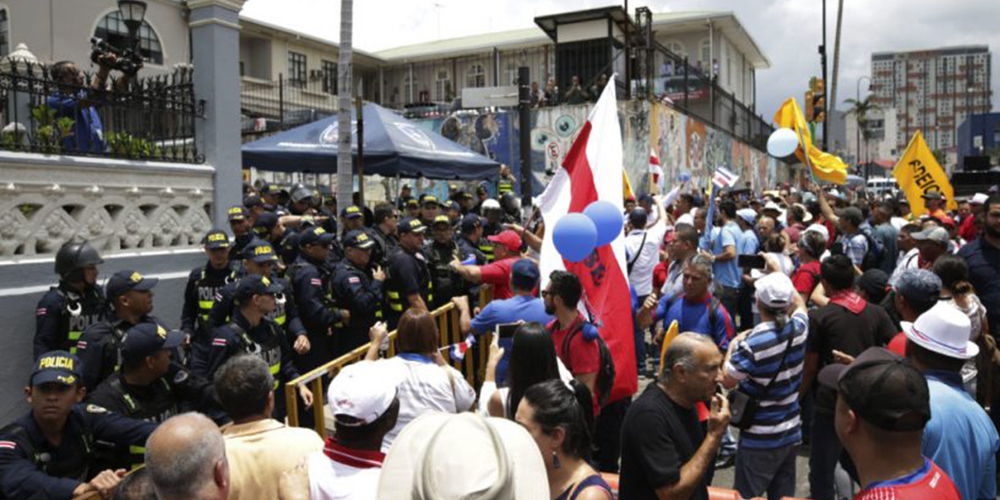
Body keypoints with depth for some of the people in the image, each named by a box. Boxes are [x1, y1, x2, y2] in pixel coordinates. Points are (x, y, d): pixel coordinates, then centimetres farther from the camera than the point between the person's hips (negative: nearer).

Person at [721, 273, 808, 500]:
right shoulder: (799, 327, -5)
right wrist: (779, 274, 25)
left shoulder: (752, 343, -23)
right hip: (791, 432, 6)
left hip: (760, 437, -6)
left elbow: (727, 381, -11)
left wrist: (733, 346, 2)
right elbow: (799, 302, 19)